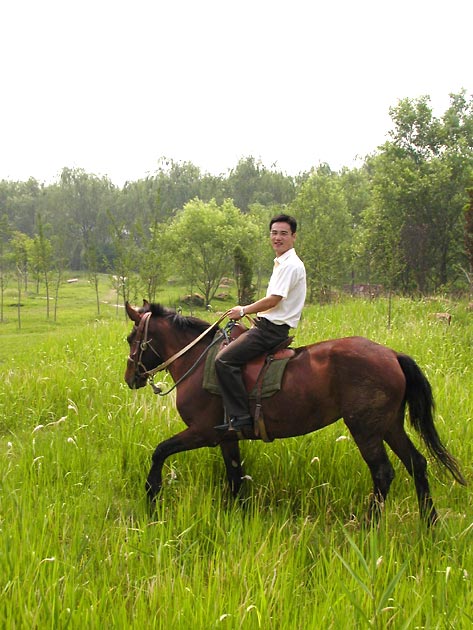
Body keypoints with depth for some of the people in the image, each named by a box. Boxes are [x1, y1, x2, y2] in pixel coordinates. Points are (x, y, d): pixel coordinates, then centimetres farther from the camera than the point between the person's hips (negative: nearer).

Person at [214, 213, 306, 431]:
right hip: (267, 325, 11)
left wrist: (243, 311, -6)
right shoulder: (281, 264, 18)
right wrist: (246, 313, 17)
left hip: (273, 329, -11)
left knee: (224, 360, -20)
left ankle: (241, 416, -20)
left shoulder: (291, 265, -14)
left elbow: (272, 301, -18)